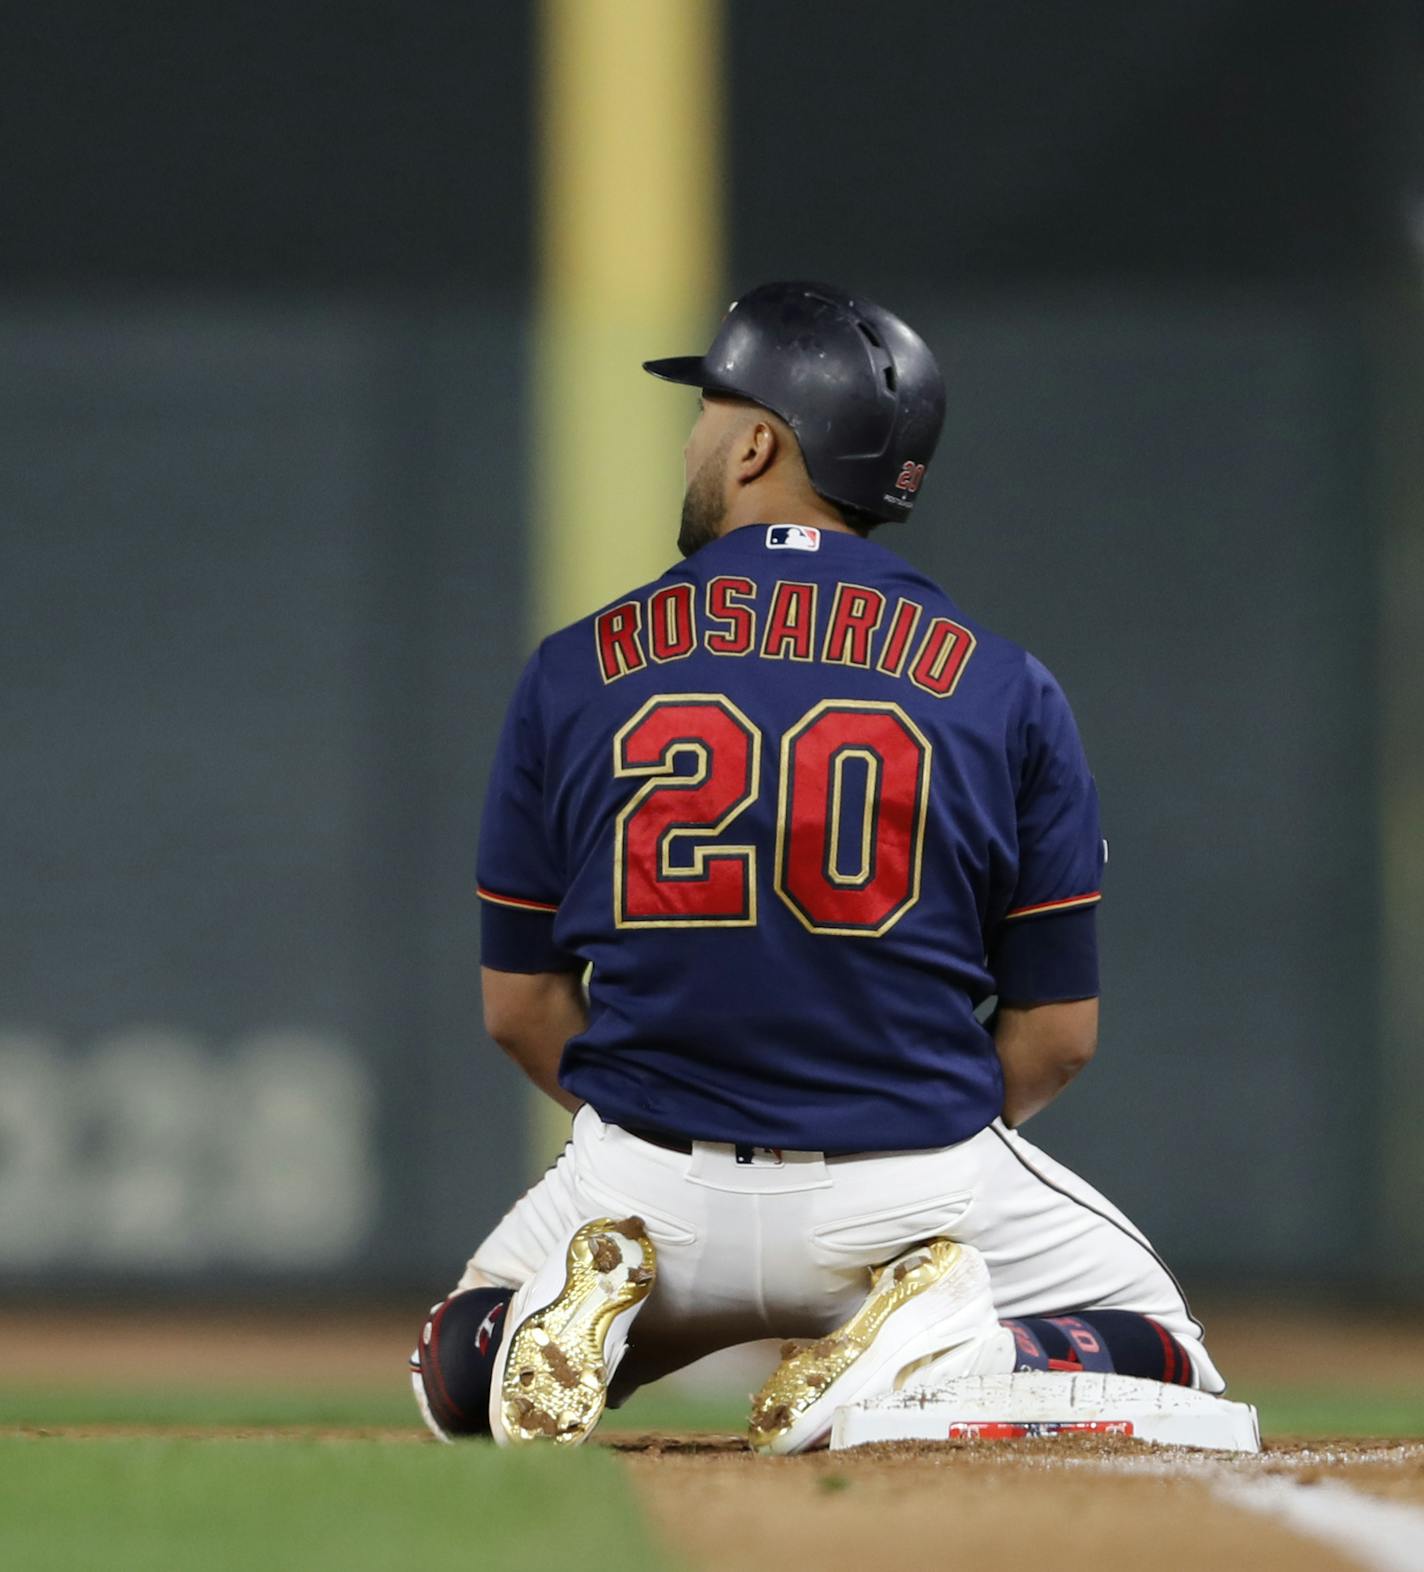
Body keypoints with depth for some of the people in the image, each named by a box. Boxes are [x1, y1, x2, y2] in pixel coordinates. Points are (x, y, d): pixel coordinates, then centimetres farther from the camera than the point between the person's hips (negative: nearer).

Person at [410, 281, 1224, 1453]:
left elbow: (519, 1005, 7)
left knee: (458, 1380, 29)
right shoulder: (1006, 690, 0)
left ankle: (586, 1316, -6)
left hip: (648, 1185, 2)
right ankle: (953, 1358, -10)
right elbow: (1060, 1034, 1)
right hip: (922, 1197, -1)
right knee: (1165, 1356, 21)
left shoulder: (573, 672, 3)